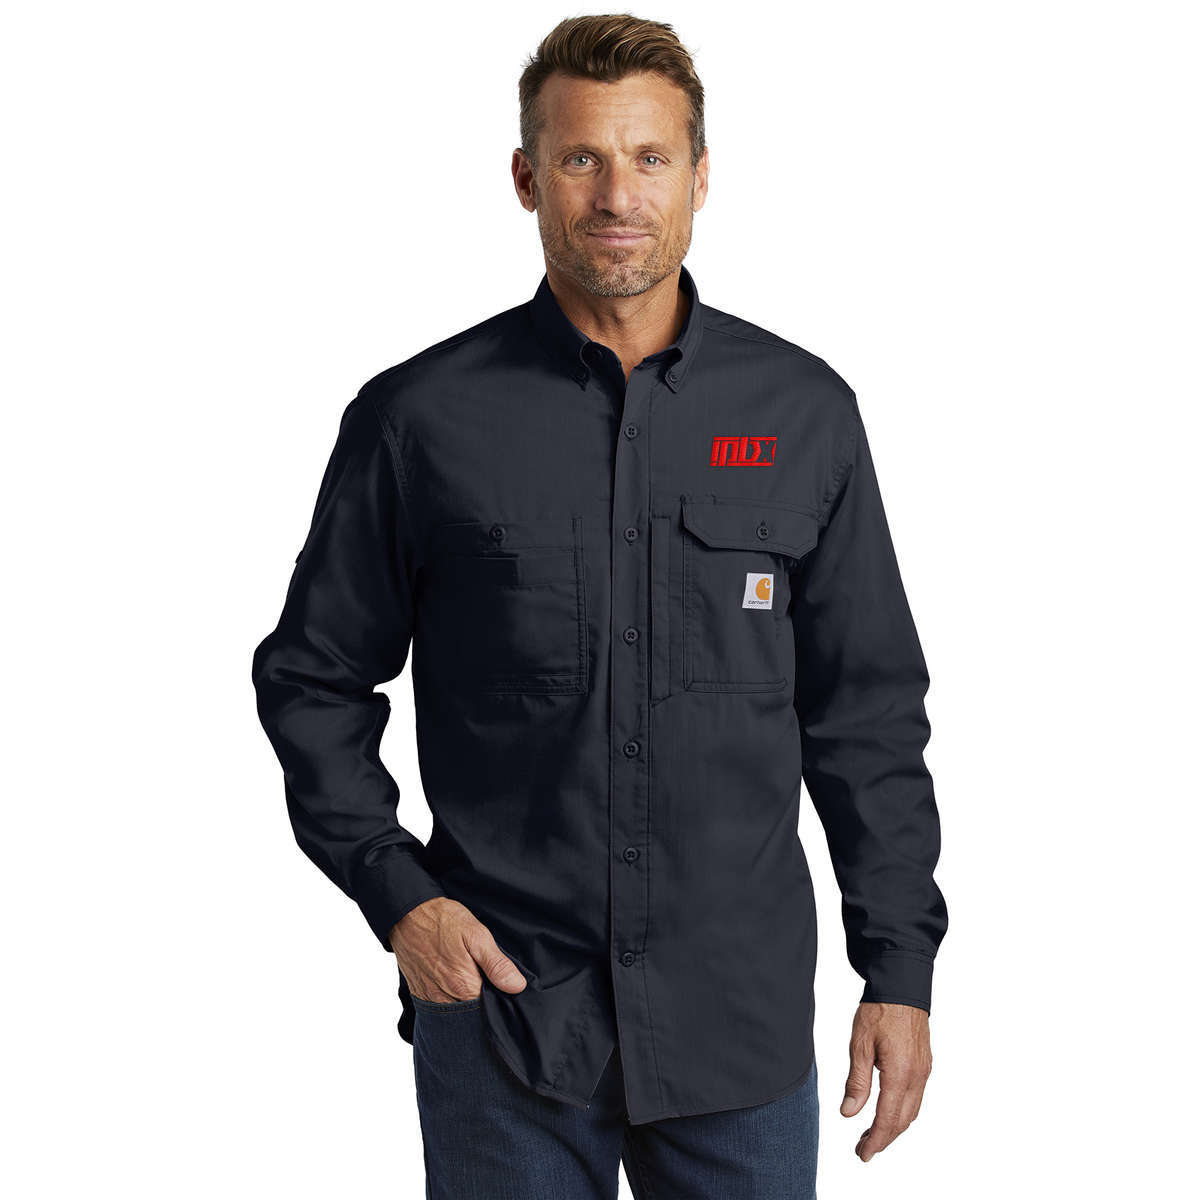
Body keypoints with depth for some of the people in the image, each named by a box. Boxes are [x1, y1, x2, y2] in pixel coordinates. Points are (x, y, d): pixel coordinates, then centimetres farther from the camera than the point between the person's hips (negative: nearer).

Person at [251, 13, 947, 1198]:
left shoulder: (805, 411, 1)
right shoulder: (417, 419, -4)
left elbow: (867, 712, 5)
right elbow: (313, 680, 4)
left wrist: (899, 968, 2)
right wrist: (396, 891, -8)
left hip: (742, 1020, 1)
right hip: (499, 1003, -1)